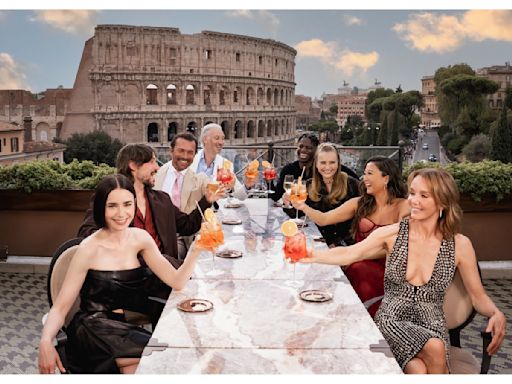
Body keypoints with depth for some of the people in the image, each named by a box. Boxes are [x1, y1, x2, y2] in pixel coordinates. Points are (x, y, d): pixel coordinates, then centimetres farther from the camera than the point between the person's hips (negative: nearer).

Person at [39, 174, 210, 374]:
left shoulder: (140, 238, 2)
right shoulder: (89, 248, -10)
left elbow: (176, 281, -3)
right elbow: (60, 307, -9)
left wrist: (195, 250, -20)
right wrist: (46, 341, -28)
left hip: (127, 326, 4)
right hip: (93, 332, -4)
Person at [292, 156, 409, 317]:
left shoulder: (403, 207, -2)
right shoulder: (359, 204, 7)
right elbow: (323, 219, 1)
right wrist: (303, 206, -17)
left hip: (386, 272, -2)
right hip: (357, 267, 3)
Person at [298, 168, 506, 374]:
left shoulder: (459, 244, 0)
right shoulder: (393, 233, -2)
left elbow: (478, 296, 6)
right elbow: (350, 254, -10)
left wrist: (496, 313, -16)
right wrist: (312, 255, -27)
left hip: (432, 325, 1)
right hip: (392, 321, -1)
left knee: (419, 370, -31)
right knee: (434, 349, -32)